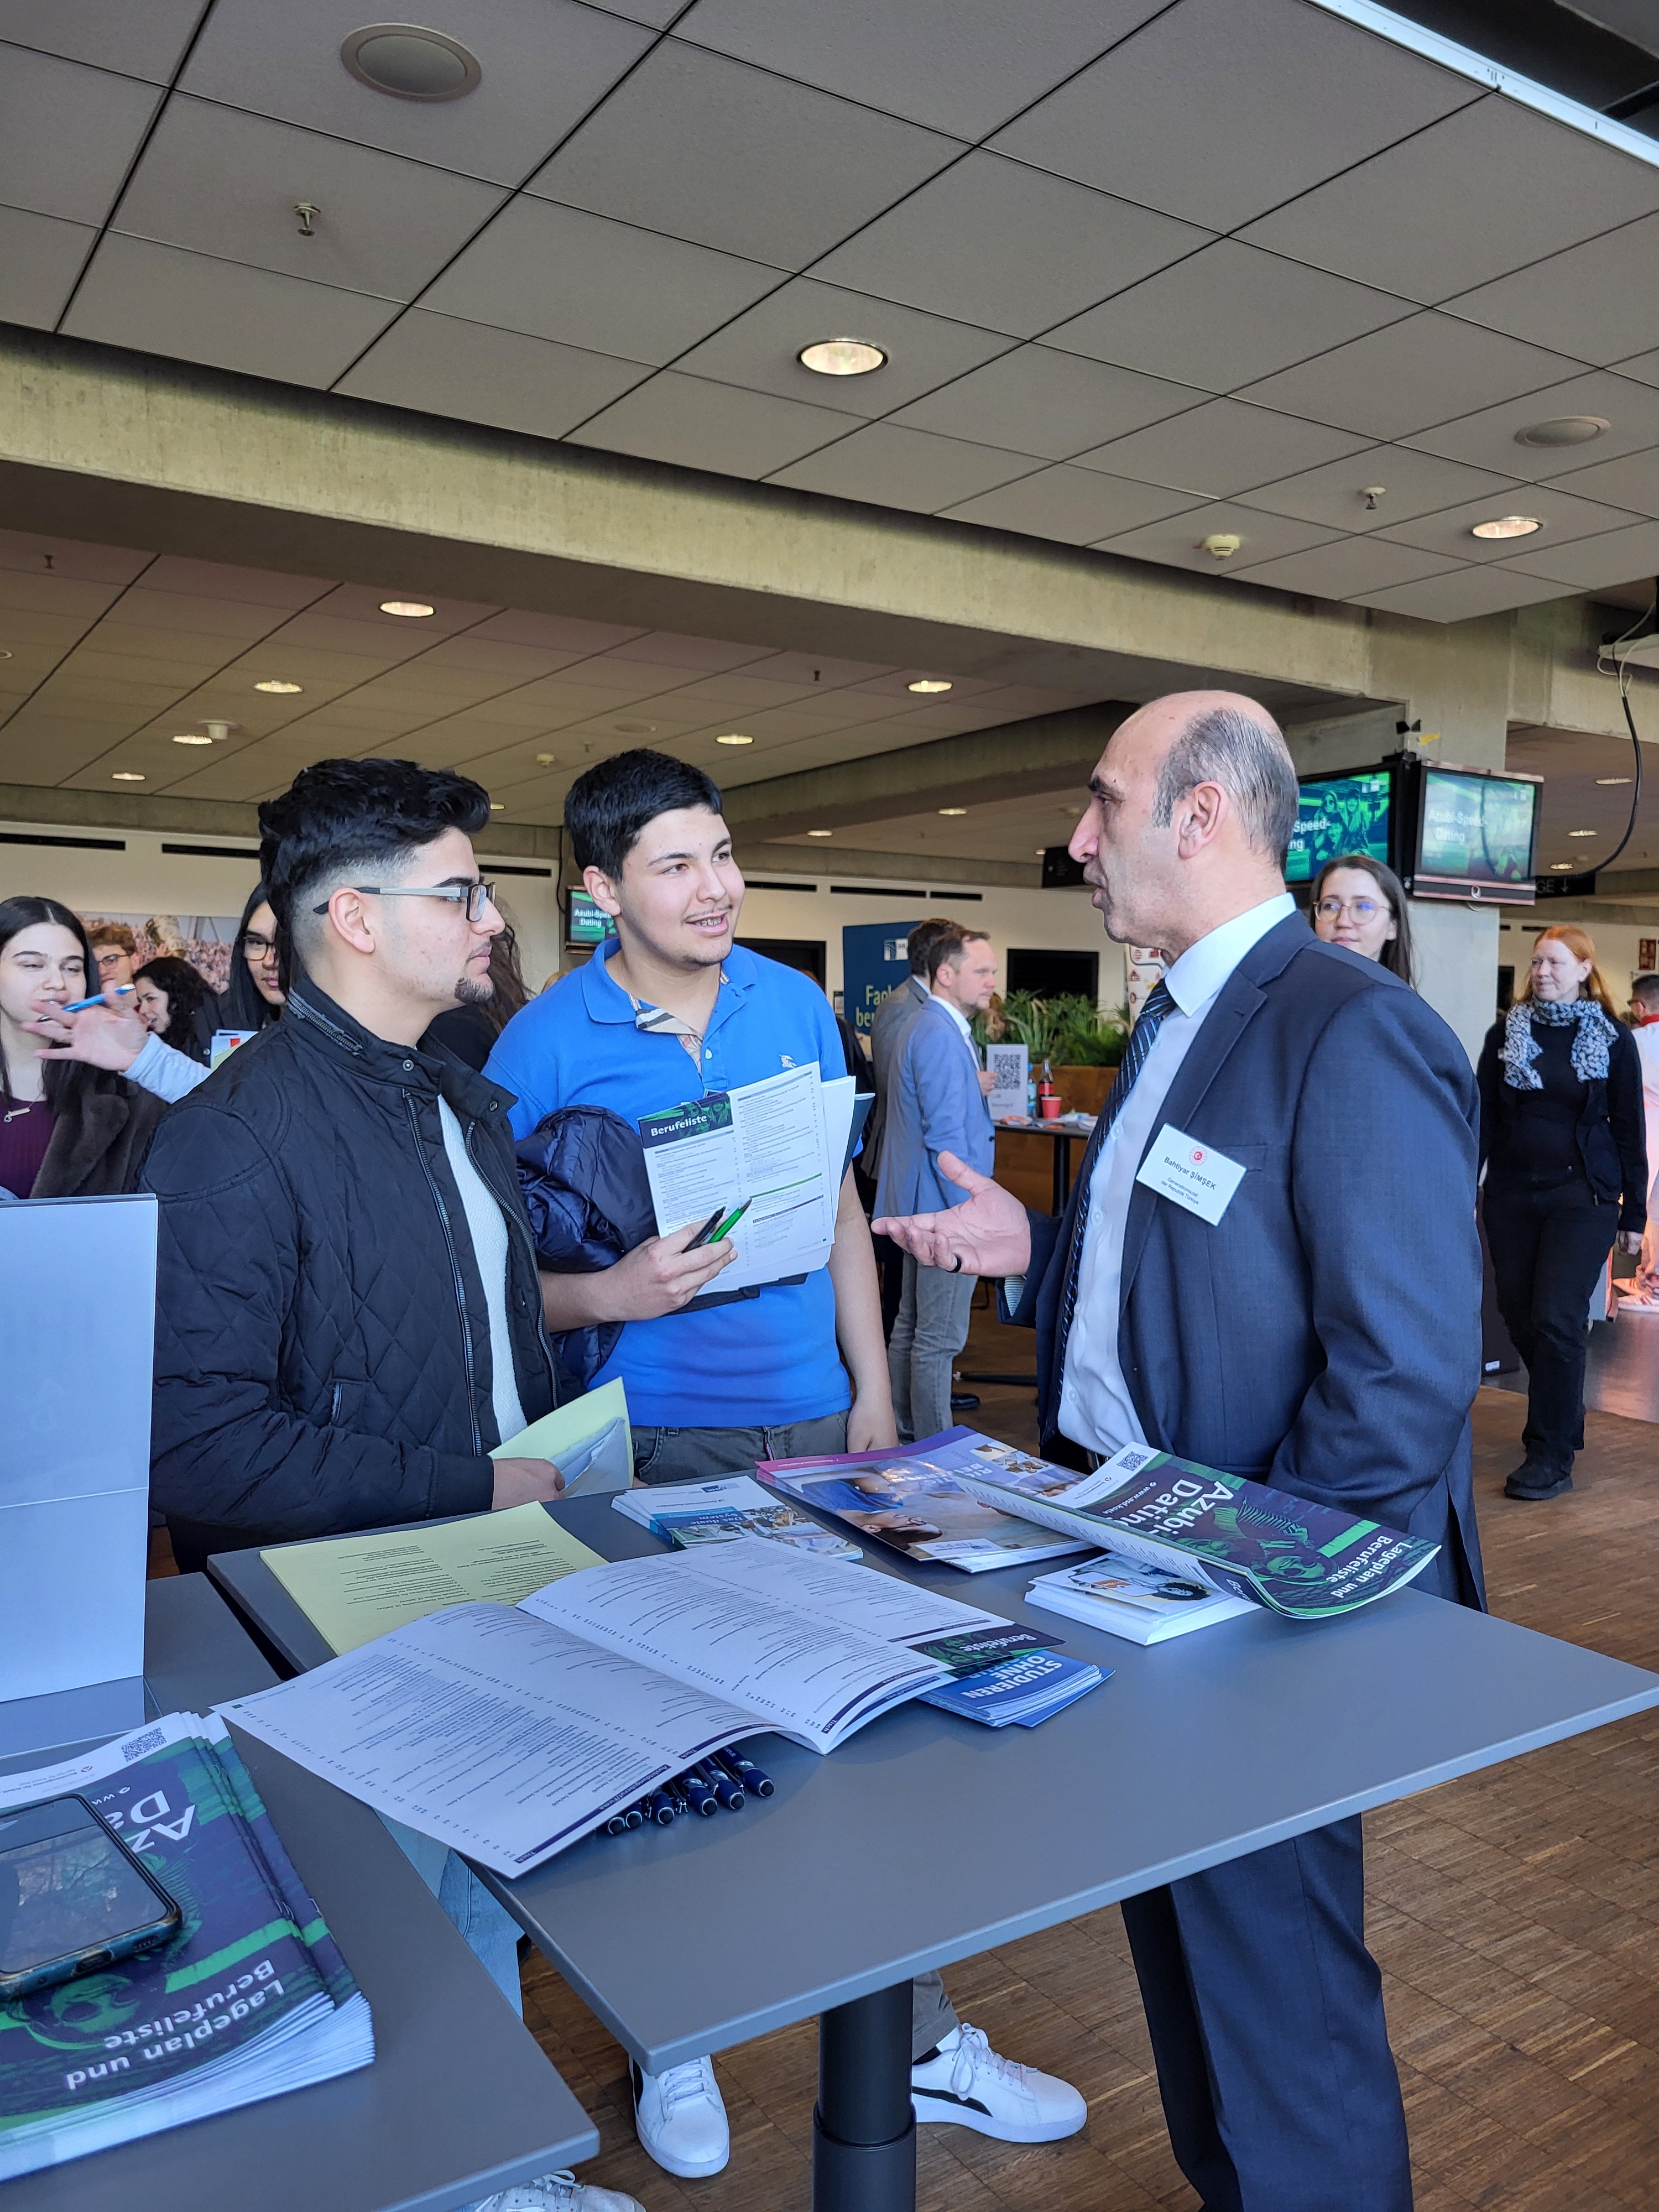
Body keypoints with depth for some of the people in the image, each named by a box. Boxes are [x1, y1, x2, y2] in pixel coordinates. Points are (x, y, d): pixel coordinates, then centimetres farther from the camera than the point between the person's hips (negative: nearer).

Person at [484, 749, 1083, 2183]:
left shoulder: (796, 1006, 3)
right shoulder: (545, 1045, -9)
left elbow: (841, 1212, 9)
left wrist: (873, 1388, 5)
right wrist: (607, 1296, -25)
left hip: (812, 1419, 3)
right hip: (651, 1442, -3)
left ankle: (918, 2044, 30)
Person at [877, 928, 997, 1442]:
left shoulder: (932, 1027, 13)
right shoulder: (941, 1036, -20)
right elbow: (945, 1137, -25)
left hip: (924, 1206, 11)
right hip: (946, 1207, -11)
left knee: (911, 1325, 18)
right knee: (939, 1339, -2)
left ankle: (906, 1431, 30)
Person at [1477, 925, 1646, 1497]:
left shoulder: (1612, 1039, 1)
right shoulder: (1505, 1033, 6)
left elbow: (1629, 1129, 4)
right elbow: (1483, 1118, 7)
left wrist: (1633, 1213, 2)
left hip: (1582, 1197, -3)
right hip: (1512, 1197, 3)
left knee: (1556, 1320, -9)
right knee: (1519, 1318, 6)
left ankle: (1552, 1458, -1)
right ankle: (1562, 1421, 30)